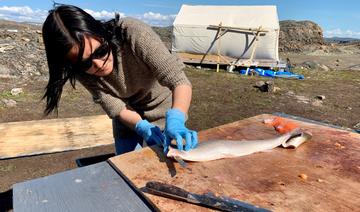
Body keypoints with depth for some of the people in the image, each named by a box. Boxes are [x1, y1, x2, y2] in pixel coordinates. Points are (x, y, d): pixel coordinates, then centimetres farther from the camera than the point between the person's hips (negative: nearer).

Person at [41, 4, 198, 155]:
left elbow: (179, 80, -38)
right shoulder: (82, 73, -23)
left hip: (163, 109, -2)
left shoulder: (133, 33, -35)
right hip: (128, 117, 3)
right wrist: (143, 127, -37)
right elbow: (116, 108, -19)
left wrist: (175, 120, -54)